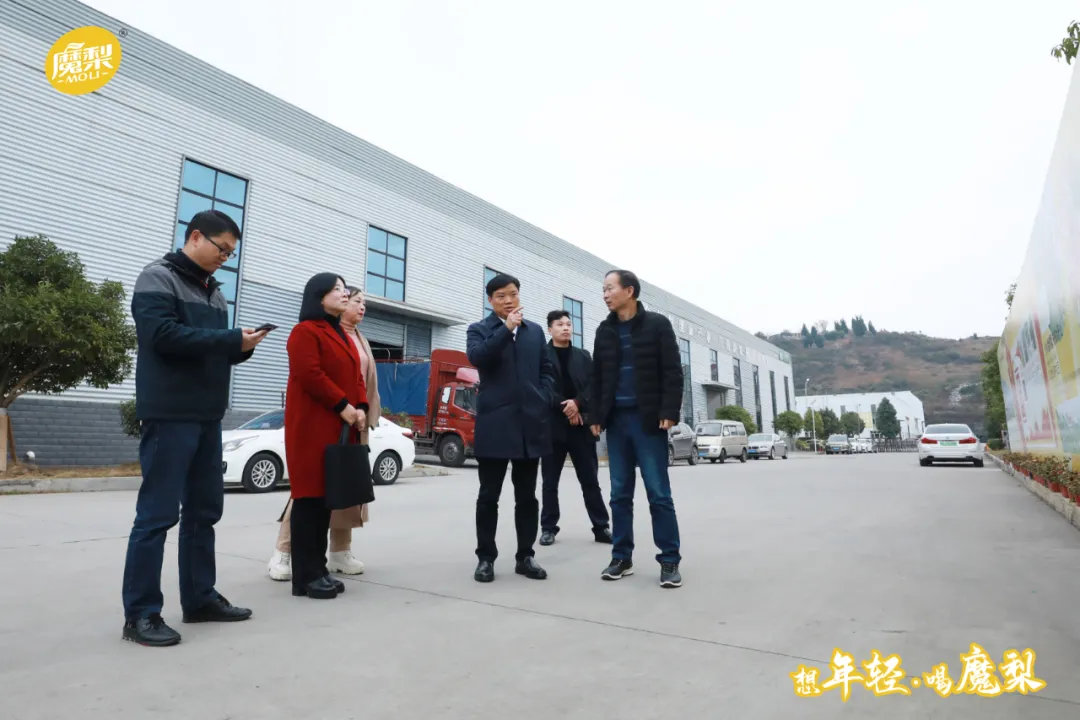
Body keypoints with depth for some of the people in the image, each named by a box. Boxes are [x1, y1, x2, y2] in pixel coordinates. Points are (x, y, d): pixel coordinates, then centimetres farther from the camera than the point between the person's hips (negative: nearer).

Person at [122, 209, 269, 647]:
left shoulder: (213, 290, 19)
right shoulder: (158, 277, -4)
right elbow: (163, 334, -18)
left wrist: (241, 347, -1)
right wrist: (232, 338, -17)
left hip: (207, 416, 8)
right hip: (169, 414, -8)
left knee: (204, 510, 11)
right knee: (157, 514, -3)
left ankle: (199, 598, 21)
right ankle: (140, 613, 7)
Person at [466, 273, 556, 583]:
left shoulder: (535, 331, 16)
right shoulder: (479, 330, 6)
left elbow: (547, 370, 16)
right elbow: (477, 357, -14)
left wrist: (542, 400, 1)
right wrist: (507, 328, -16)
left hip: (530, 422, 3)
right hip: (495, 423, -3)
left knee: (527, 496, 9)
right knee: (488, 496, 4)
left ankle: (525, 556, 20)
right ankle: (486, 557, 15)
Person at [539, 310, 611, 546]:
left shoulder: (583, 356, 14)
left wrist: (577, 403, -13)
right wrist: (565, 407, -13)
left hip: (581, 425, 2)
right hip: (552, 425, -2)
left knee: (590, 480, 5)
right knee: (550, 481, 6)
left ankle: (601, 527, 12)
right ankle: (549, 527, 17)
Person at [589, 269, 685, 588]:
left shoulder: (657, 324, 0)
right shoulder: (604, 331, 11)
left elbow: (672, 372, -5)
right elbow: (597, 377, 12)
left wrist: (669, 412, -13)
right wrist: (595, 416, 5)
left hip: (648, 420, -4)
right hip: (616, 420, 4)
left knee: (659, 493, -1)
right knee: (620, 494, 7)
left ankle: (670, 560, 8)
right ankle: (622, 558, 15)